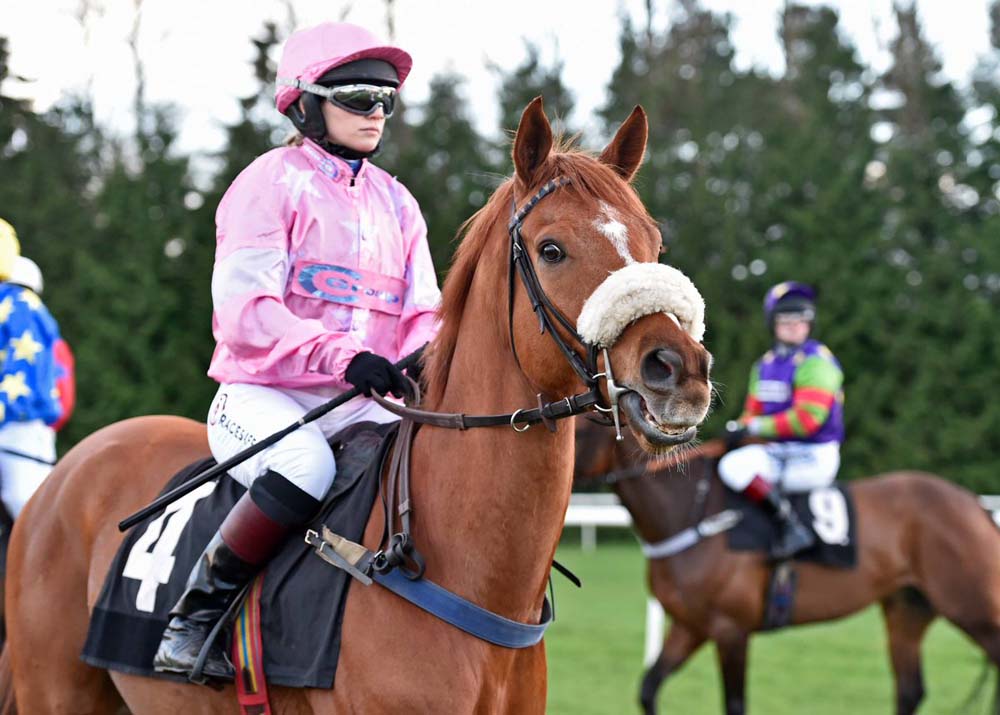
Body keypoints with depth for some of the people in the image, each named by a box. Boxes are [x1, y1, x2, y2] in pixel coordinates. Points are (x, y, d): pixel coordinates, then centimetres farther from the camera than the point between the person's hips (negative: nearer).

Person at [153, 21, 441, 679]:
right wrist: (344, 357, -27)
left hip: (362, 404, 6)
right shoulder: (272, 184, -3)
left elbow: (422, 312, 12)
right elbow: (244, 312, -14)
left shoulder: (395, 202, 17)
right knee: (307, 466, -37)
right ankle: (198, 611, -20)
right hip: (263, 396, -6)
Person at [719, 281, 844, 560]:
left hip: (813, 458, -9)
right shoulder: (765, 365, 15)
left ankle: (792, 527, -28)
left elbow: (806, 419, -21)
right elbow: (753, 412, 19)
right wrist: (739, 429, -5)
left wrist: (755, 427, -16)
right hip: (777, 453, 9)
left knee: (735, 467, -29)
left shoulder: (816, 362, -12)